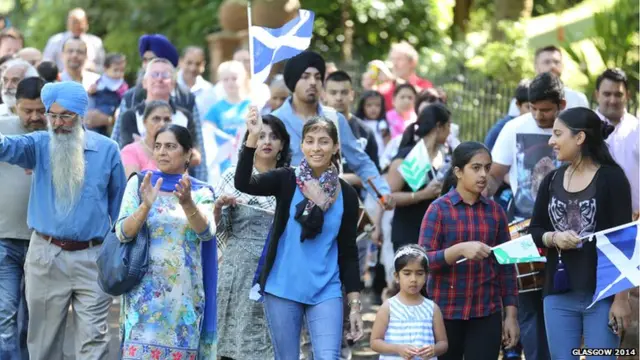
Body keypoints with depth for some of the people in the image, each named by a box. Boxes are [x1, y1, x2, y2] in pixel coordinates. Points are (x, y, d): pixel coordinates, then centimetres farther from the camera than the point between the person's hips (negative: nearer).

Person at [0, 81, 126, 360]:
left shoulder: (106, 150, 2)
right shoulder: (39, 145, 2)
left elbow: (119, 203, 10)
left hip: (91, 258, -1)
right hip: (45, 256, 1)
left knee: (93, 337, -5)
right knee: (43, 337, 9)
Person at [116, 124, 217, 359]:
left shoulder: (201, 192, 6)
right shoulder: (139, 183, 5)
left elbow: (207, 232, -12)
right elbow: (122, 233, -5)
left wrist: (187, 203, -30)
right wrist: (146, 205, -22)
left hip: (184, 293, 1)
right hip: (145, 290, -1)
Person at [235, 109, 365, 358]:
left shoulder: (346, 194, 4)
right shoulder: (286, 180, -1)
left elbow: (348, 252, 7)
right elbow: (243, 184, -18)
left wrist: (355, 305, 4)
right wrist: (253, 138, -30)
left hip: (326, 292, 1)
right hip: (282, 289, -1)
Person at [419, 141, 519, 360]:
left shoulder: (495, 211, 6)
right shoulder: (439, 209, -3)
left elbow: (506, 266, 9)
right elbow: (424, 260, -9)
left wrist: (511, 315, 4)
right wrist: (460, 249, -25)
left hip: (487, 314, 2)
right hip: (446, 312, -2)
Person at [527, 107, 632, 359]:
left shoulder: (611, 178, -6)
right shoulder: (552, 180, 10)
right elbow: (534, 230, 14)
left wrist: (622, 298, -13)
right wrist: (553, 238, -10)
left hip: (602, 294, -5)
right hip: (558, 294, 5)